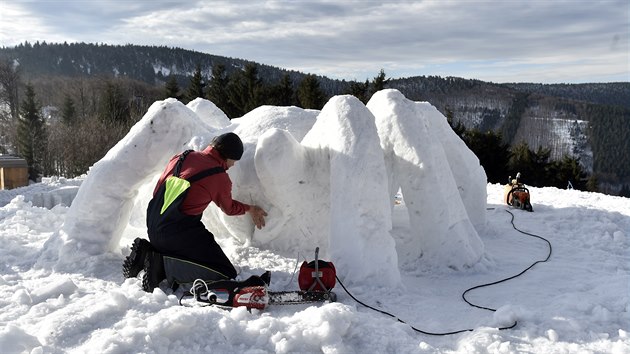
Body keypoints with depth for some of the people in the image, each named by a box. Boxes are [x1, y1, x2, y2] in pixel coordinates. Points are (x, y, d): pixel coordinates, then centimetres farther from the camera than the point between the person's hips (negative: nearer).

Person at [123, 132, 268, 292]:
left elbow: (157, 190, 19)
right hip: (180, 233, -7)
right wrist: (249, 209, 35)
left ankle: (148, 251, 7)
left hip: (153, 229, 8)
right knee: (227, 274, -6)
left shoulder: (181, 157, 9)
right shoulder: (221, 179, -4)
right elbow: (229, 208, 16)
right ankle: (162, 265, -17)